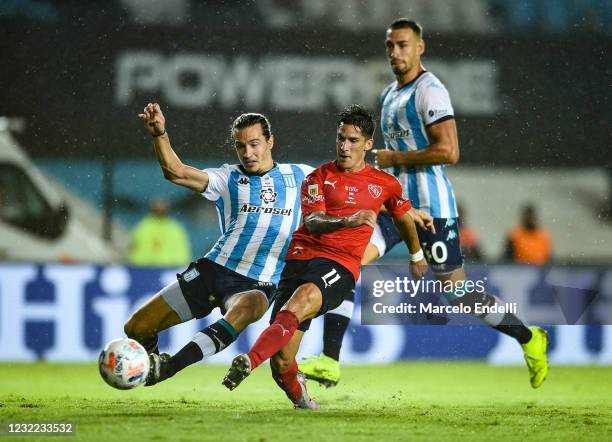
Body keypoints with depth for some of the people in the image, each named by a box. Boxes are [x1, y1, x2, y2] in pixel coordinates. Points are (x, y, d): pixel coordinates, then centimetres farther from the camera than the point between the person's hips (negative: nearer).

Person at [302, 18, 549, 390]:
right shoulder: (389, 95, 16)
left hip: (431, 206, -9)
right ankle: (329, 362, 0)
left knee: (458, 291, -2)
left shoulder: (430, 91, -14)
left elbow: (449, 152, -23)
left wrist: (391, 159, -16)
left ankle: (529, 339, 17)